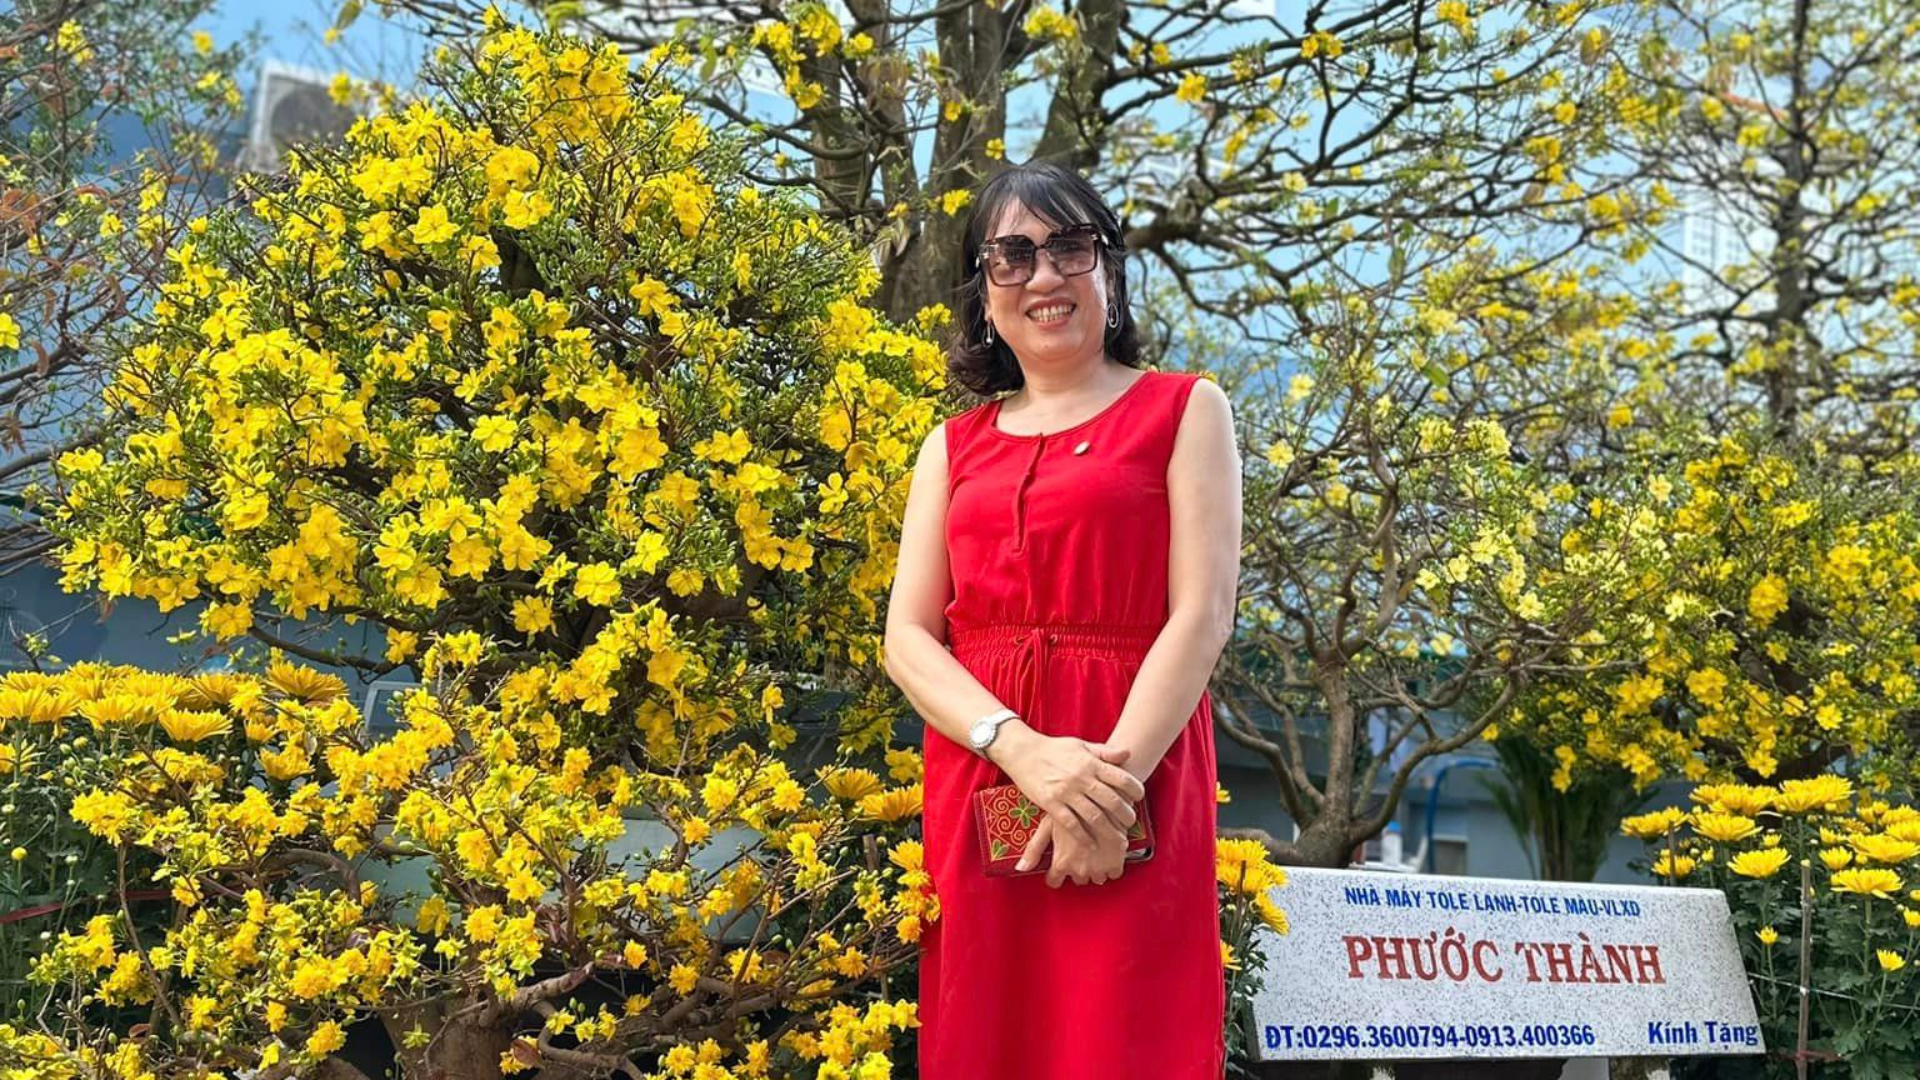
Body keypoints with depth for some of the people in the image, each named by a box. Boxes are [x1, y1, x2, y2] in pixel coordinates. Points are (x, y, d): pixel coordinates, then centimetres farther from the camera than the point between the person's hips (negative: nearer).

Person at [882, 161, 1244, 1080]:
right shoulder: (954, 447, 15)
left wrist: (1115, 775, -17)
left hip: (1133, 791, -3)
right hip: (976, 790, 4)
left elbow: (1204, 614, -5)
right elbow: (907, 638, 5)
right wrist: (1024, 748, -13)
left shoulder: (1183, 410, 6)